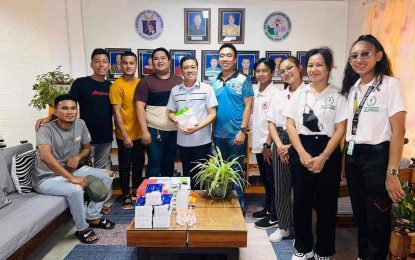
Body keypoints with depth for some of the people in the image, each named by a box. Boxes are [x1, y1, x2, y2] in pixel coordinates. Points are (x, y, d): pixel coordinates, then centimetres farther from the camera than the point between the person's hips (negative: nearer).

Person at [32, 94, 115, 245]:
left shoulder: (80, 124, -4)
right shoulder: (46, 130, -22)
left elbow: (87, 148, 10)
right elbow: (45, 156, -39)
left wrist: (77, 157, -13)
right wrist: (72, 178, -42)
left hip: (70, 171, 7)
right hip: (46, 178, -7)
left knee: (105, 176, -4)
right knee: (75, 189, -34)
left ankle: (93, 217, 8)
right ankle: (82, 229, -8)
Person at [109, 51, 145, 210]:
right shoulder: (117, 86, -12)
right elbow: (116, 113, -14)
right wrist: (125, 135, -17)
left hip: (139, 132, 5)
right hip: (125, 135, -5)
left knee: (139, 164, 16)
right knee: (125, 166, 6)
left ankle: (137, 191, 34)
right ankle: (126, 196, 20)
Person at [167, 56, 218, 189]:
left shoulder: (207, 89, -4)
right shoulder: (175, 90, 5)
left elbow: (212, 114, -6)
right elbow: (171, 113, 12)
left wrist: (197, 127, -20)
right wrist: (177, 121, -11)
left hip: (202, 140, -3)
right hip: (183, 141, 3)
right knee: (187, 174, 16)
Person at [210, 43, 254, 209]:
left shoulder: (243, 80, -3)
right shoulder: (213, 82, 9)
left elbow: (248, 106, -8)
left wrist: (242, 130, -15)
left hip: (236, 134, -4)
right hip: (218, 134, 5)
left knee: (236, 170, 6)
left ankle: (239, 203, 22)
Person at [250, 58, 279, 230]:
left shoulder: (275, 93, -12)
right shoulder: (254, 90, 8)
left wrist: (268, 144, -16)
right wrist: (259, 143, 11)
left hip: (270, 144, -7)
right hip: (258, 143, 7)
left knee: (272, 180, 3)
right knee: (265, 178, 18)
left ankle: (274, 216, 15)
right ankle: (268, 208, 33)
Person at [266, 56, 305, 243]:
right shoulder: (278, 96, 12)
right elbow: (271, 123, 10)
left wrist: (293, 146, -11)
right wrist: (279, 145, -4)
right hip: (281, 143, 5)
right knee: (281, 186, 10)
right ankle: (283, 226, 26)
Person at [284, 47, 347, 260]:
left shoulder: (338, 96, 1)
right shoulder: (299, 93, 7)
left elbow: (340, 129, -3)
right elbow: (290, 125, 2)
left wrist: (323, 157, -12)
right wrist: (302, 153, -9)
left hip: (327, 152, -1)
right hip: (300, 150, 2)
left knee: (326, 202, 6)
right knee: (301, 200, 7)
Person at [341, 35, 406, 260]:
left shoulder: (390, 85, -8)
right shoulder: (352, 87, 10)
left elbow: (398, 131, -13)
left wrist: (392, 173, -18)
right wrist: (344, 161, 9)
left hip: (377, 156, -6)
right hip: (353, 157, 6)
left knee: (377, 218, 5)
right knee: (360, 214, 17)